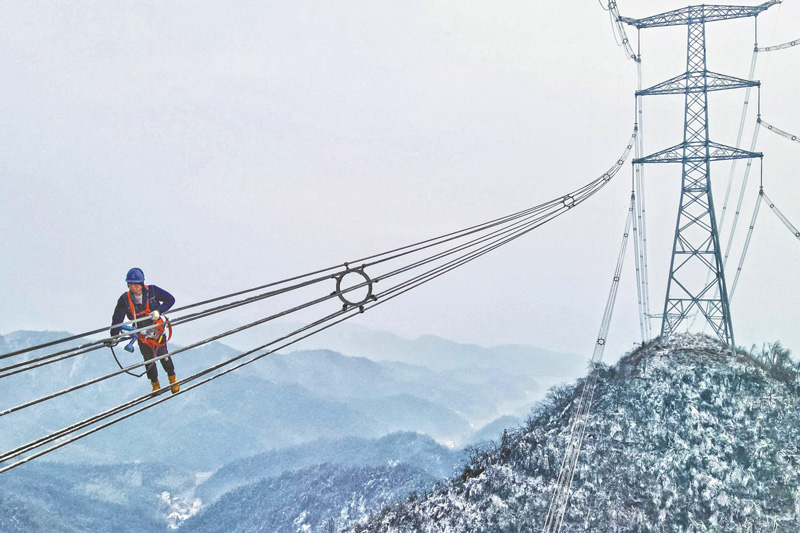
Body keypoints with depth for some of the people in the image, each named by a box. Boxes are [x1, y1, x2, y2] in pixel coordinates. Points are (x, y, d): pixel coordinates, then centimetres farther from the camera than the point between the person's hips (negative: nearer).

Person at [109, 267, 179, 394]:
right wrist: (114, 335, -19)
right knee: (148, 359, 10)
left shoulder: (152, 291, -15)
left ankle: (172, 378, 30)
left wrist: (158, 311, -22)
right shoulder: (125, 299, -11)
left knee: (163, 355, 3)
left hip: (158, 331, -2)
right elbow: (117, 318, -9)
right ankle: (155, 384, 33)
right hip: (142, 335, 2)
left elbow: (170, 299, -8)